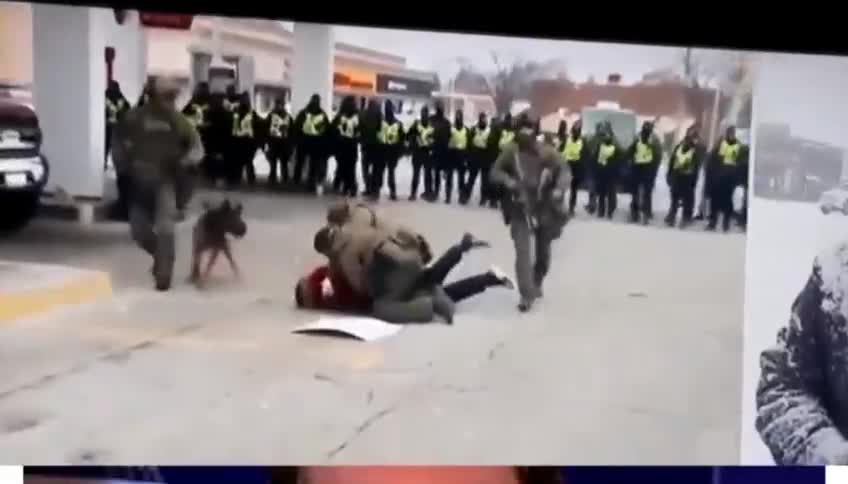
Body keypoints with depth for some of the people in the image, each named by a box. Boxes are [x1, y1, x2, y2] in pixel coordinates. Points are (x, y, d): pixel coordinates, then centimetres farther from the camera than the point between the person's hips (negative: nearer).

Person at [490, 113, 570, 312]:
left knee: (543, 252, 17)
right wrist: (508, 181, -26)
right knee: (522, 251, -14)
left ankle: (536, 285, 44)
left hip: (545, 209, 1)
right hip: (520, 209, -1)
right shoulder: (510, 151, -10)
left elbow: (565, 171, -8)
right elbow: (495, 172, -5)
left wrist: (559, 189, -28)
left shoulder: (547, 153, -12)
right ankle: (527, 295, -11)